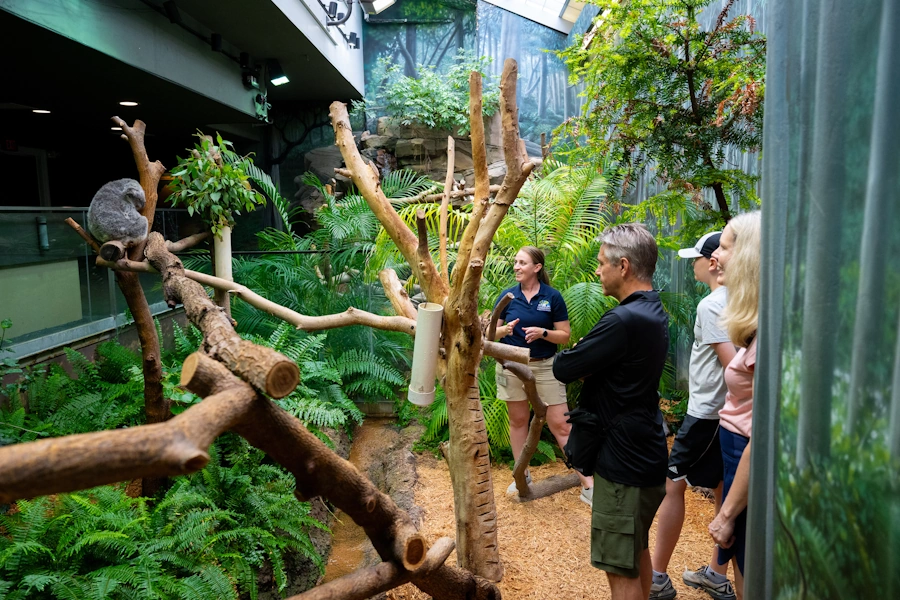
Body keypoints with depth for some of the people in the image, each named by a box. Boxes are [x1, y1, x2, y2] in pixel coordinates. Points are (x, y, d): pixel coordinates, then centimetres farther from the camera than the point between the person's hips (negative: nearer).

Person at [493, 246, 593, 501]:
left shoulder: (552, 296, -6)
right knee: (518, 420, 14)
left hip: (545, 367, -2)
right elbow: (492, 331, 4)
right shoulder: (507, 295, 0)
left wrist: (543, 333, -21)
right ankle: (522, 475, 31)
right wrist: (505, 330, -17)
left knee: (561, 425, -2)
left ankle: (587, 485, 5)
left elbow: (565, 335, -3)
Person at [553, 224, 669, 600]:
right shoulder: (654, 312, 7)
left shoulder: (624, 321, -26)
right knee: (637, 551, 26)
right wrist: (586, 364, -8)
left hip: (623, 463, -10)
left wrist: (578, 362, 0)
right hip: (644, 454, 10)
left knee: (621, 569, 3)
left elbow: (563, 369, -20)